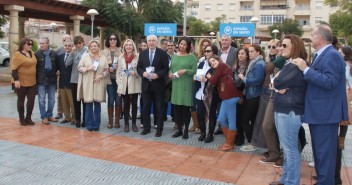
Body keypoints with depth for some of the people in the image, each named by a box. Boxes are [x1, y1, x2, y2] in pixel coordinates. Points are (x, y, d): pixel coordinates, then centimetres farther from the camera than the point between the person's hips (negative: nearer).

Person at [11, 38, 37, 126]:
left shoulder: (32, 53, 8)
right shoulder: (17, 54, -10)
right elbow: (14, 68, -13)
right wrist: (16, 80, -20)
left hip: (32, 82, 6)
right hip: (22, 82, -5)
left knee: (31, 100, 6)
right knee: (21, 100, 8)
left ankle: (28, 118, 19)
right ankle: (21, 119, 19)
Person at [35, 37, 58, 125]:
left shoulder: (53, 53, 1)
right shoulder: (37, 54, -7)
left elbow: (57, 65, 12)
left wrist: (56, 72, 1)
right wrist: (37, 77, -6)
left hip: (52, 80, 3)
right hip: (41, 81, -3)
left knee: (52, 99, 11)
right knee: (42, 100, 4)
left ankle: (49, 115, 26)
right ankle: (44, 117, 15)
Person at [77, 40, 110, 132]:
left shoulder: (103, 57, 7)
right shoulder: (85, 56, 5)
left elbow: (107, 70, 6)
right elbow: (79, 68, 3)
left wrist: (101, 76, -10)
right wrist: (88, 68, -13)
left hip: (99, 83, 1)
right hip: (88, 83, -1)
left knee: (97, 103, 6)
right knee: (89, 103, 0)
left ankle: (96, 124, 14)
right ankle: (89, 124, 9)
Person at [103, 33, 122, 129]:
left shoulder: (121, 51, 6)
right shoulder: (104, 51, 7)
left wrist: (118, 66, -12)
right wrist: (108, 68, -12)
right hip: (109, 78, 0)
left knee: (118, 100, 1)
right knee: (111, 99, 0)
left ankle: (117, 120, 12)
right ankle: (110, 120, 11)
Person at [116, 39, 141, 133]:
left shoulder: (138, 56, -2)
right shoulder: (121, 57, 9)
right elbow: (118, 71, 10)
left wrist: (136, 73, -20)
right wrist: (118, 83, 3)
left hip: (134, 85, -2)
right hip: (124, 85, 2)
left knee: (134, 104, 5)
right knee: (126, 105, 8)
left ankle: (134, 124, 17)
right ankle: (126, 124, 16)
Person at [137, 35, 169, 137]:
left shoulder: (162, 53, -2)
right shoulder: (142, 53, 10)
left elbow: (166, 68, -5)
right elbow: (138, 67, 9)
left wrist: (158, 75, -20)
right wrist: (143, 73, -11)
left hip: (158, 84, -3)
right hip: (146, 84, 3)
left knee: (159, 108, 4)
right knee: (145, 107, 8)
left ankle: (159, 129, 13)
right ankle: (146, 127, 20)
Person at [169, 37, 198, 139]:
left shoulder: (191, 57, -2)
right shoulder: (174, 56, 12)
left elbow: (194, 71, -6)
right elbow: (171, 68, 17)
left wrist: (185, 71, -20)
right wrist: (170, 73, -4)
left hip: (186, 86, -4)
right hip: (176, 86, 5)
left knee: (186, 108, 1)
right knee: (177, 108, 7)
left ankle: (186, 130, 13)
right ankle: (179, 130, 20)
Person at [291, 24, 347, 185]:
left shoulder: (332, 55, -17)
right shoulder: (321, 55, 14)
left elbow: (329, 82, -26)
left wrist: (305, 69, -24)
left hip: (326, 113, -10)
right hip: (319, 112, 11)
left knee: (325, 152, -2)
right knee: (320, 150, 20)